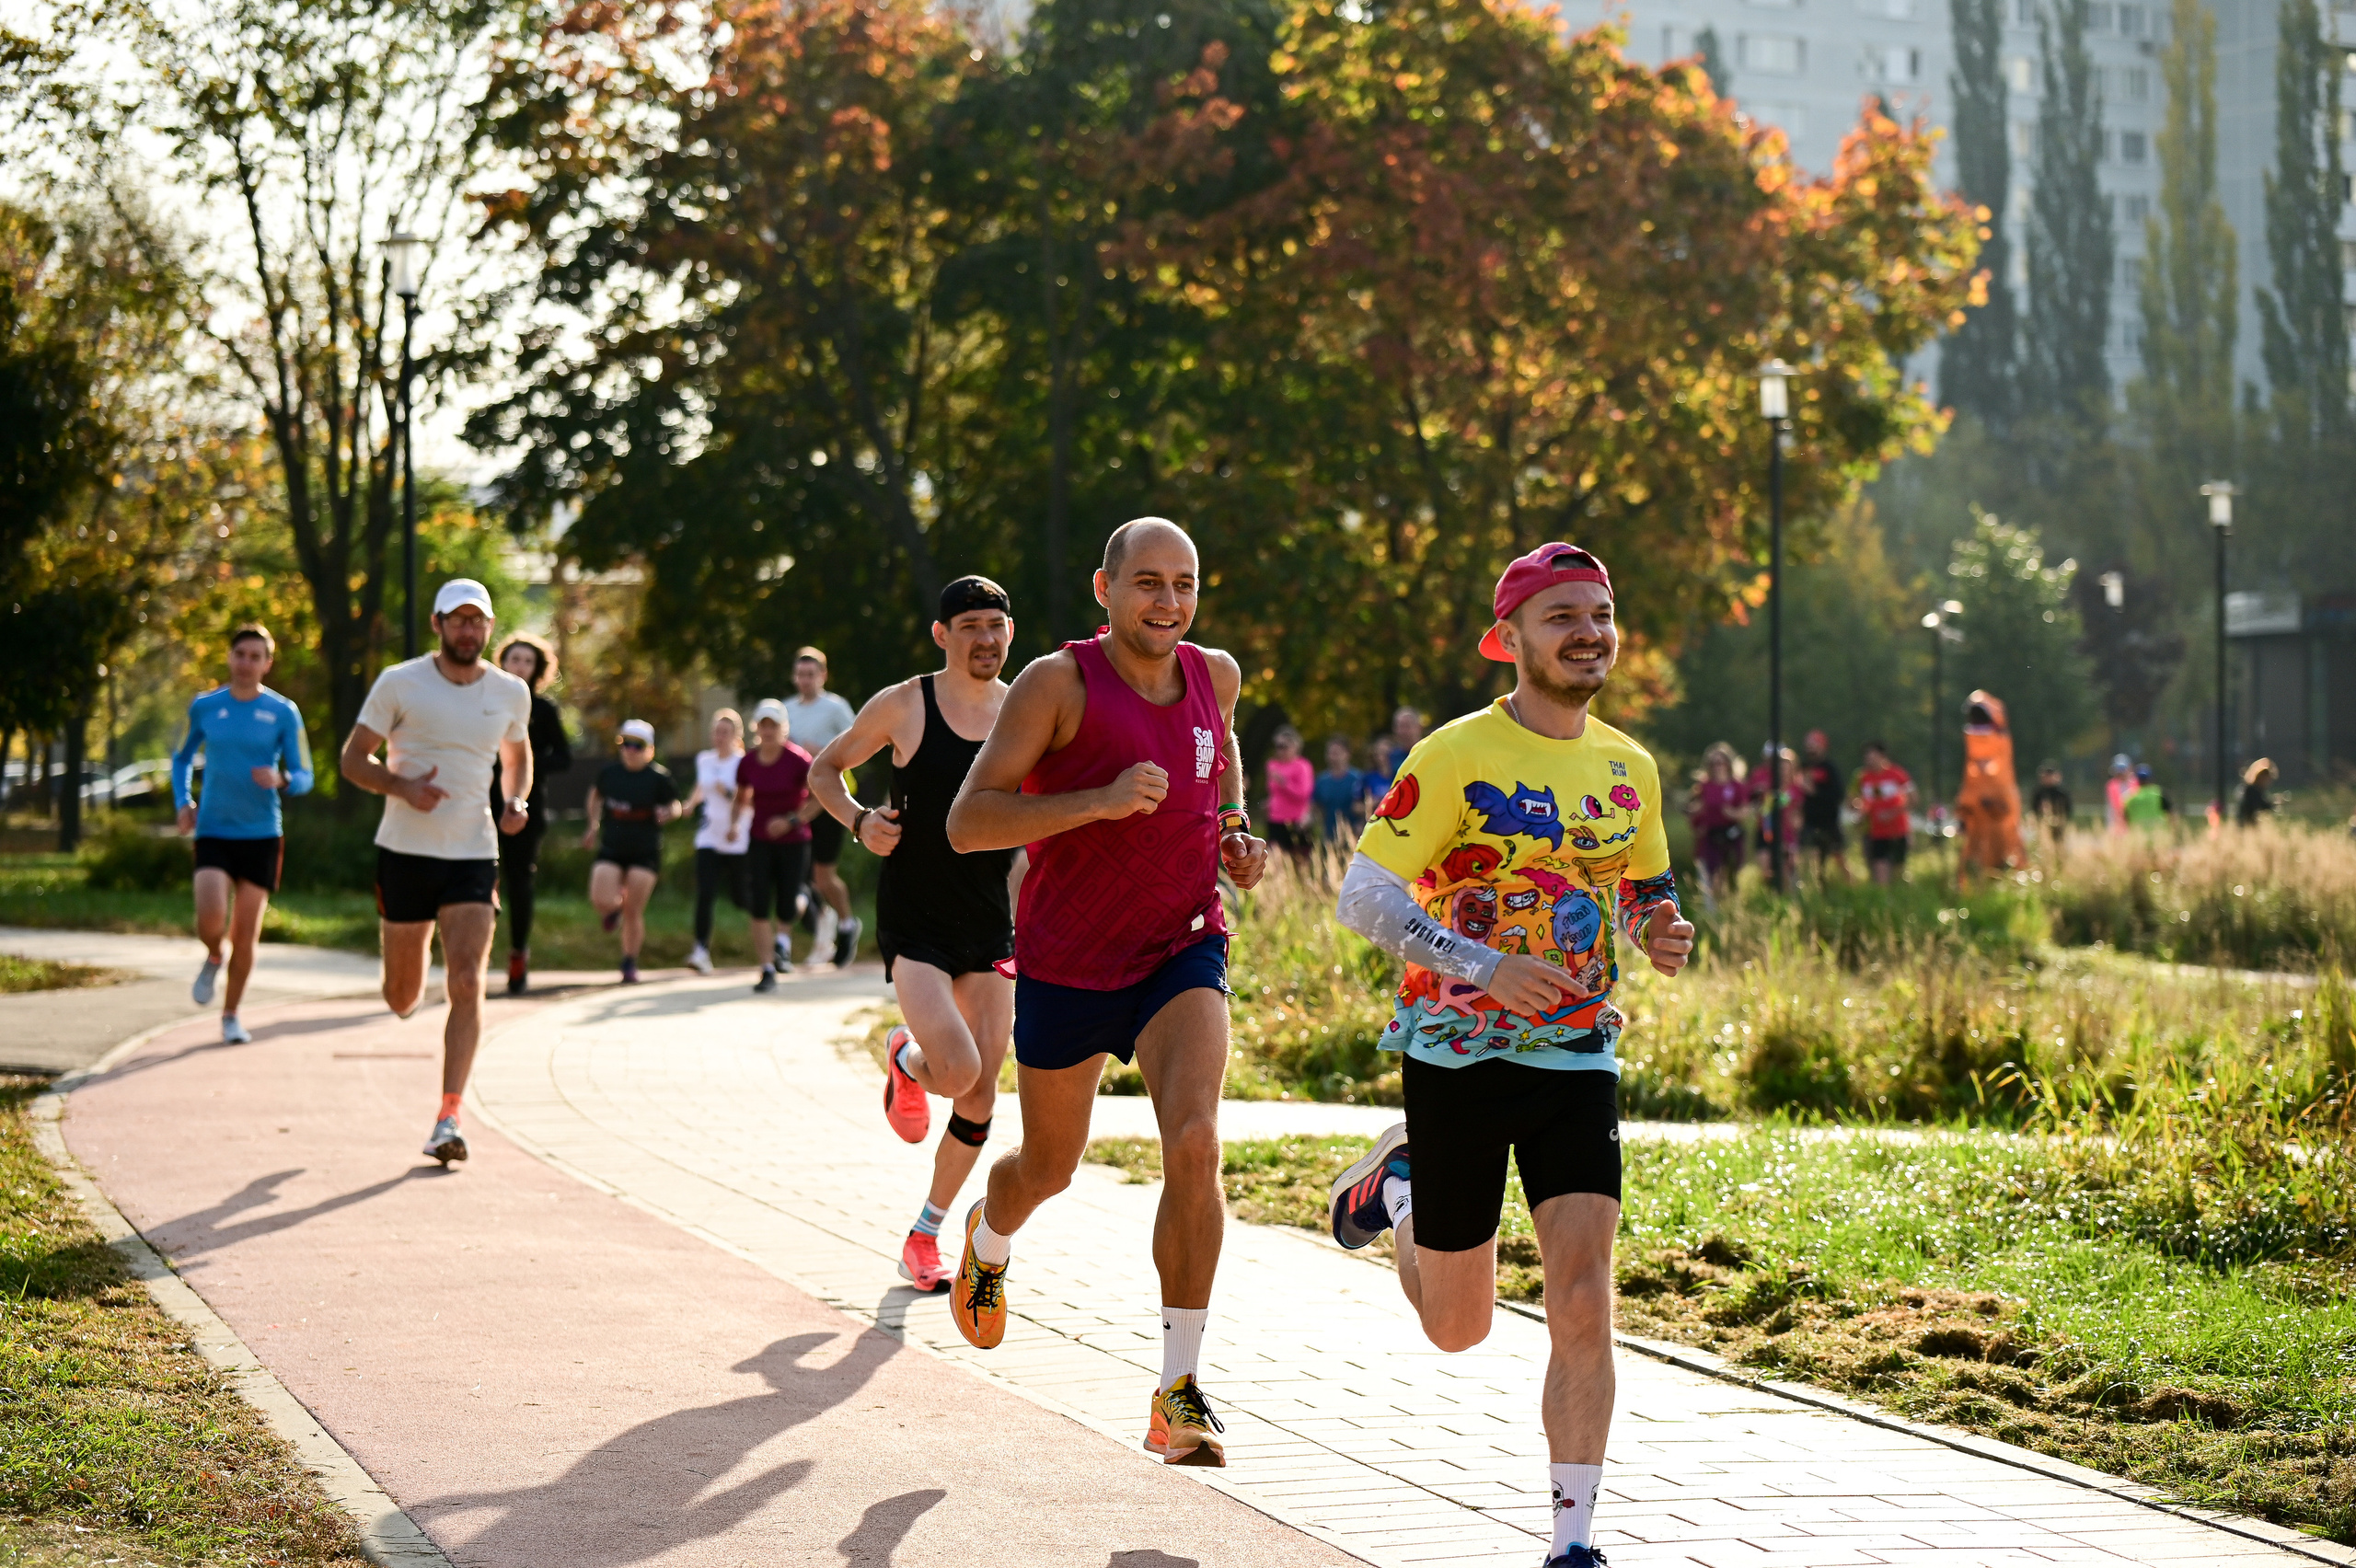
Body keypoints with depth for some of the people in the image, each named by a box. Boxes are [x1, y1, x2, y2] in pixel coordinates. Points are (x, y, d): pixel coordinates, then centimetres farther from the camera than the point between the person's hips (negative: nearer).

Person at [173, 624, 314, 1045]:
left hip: (261, 835, 0)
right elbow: (182, 758, 20)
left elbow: (304, 778, 3)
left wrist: (281, 780, -20)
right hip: (213, 831, 0)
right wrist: (183, 801, 3)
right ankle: (213, 958, 15)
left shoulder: (284, 713, 1)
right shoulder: (205, 707, 5)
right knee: (211, 918, -21)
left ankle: (230, 1016, 20)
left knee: (246, 934, 2)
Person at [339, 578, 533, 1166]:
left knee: (467, 985, -14)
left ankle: (448, 1120, -12)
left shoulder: (511, 693, 5)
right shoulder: (400, 683, -4)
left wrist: (517, 801, 3)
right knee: (402, 998, 8)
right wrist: (402, 787, -18)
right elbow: (352, 758, 0)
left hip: (474, 855, 1)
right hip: (406, 850, -1)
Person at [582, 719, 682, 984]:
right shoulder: (608, 772, 3)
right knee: (601, 901, -17)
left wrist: (668, 813, -21)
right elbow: (596, 795, 23)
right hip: (611, 849, 2)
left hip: (645, 852, -2)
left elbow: (675, 805, 3)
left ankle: (629, 964, 13)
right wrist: (594, 826, 15)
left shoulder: (658, 777, -6)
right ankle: (613, 908, 22)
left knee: (633, 911, -4)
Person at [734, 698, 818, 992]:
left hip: (794, 841, -2)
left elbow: (819, 797, -7)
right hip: (759, 841, 2)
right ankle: (768, 970, -1)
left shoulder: (798, 760, -13)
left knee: (785, 908, -1)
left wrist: (792, 820, -16)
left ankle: (781, 939, 33)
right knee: (758, 907, -8)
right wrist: (736, 822, -1)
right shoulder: (747, 763, -1)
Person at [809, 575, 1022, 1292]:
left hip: (990, 925, 4)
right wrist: (858, 821, -11)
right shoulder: (904, 706, -6)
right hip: (913, 924, -4)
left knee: (980, 1098, 3)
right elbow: (825, 767, 7)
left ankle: (925, 1236, 22)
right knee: (956, 1070, -22)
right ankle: (904, 1057, 16)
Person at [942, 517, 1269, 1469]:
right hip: (1066, 962, -2)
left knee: (1194, 1142, -22)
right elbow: (966, 824, -20)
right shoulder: (1059, 684, -15)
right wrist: (1100, 800, -30)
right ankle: (988, 1242, 56)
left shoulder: (1216, 676, 1)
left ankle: (1179, 1391, -16)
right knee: (1048, 1168, 16)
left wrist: (1236, 833, 6)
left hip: (1182, 952, 2)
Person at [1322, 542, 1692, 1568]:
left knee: (1582, 1302, -13)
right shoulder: (1455, 756, -11)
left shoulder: (1629, 768, 7)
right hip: (1457, 1055, -3)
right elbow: (1362, 893, -15)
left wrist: (1660, 933, -2)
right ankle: (1401, 1181, 43)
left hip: (1578, 1059, 3)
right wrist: (1482, 966, -27)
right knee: (1458, 1328, 11)